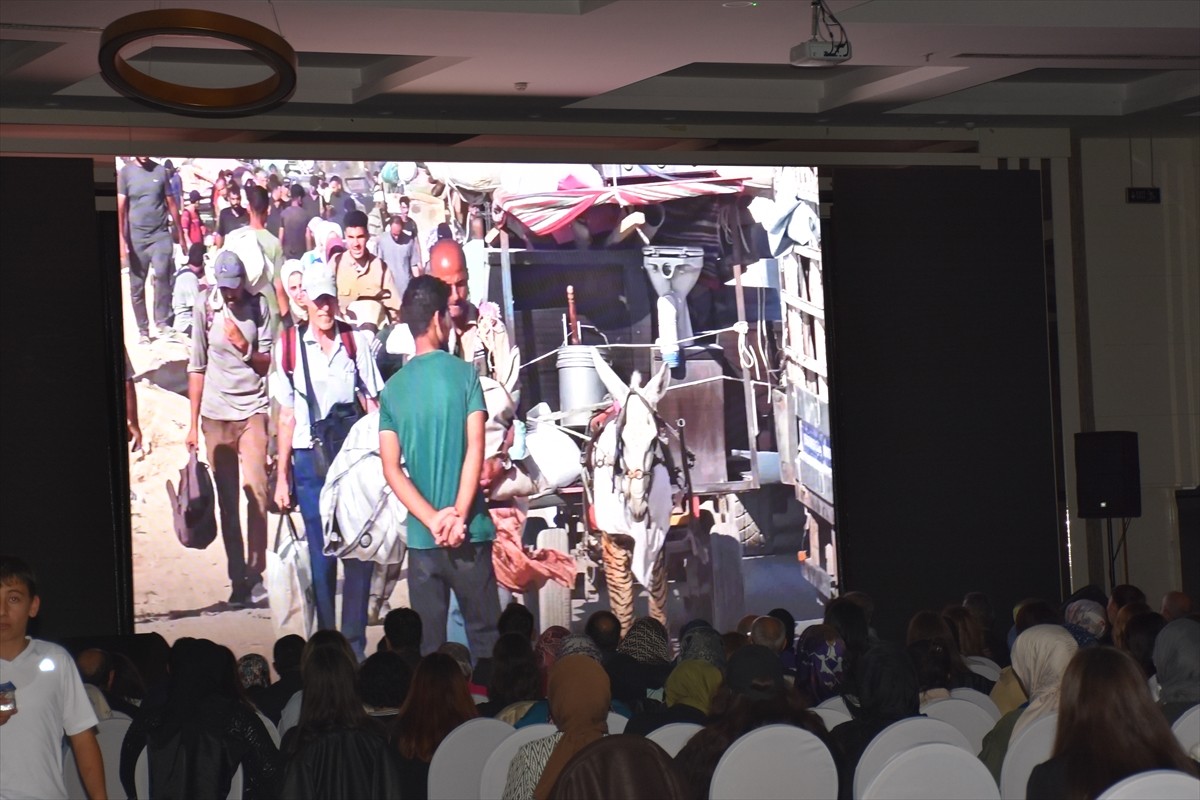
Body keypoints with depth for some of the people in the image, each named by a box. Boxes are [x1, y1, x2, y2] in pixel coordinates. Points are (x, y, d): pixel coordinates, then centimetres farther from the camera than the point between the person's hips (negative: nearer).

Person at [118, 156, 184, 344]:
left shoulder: (160, 171, 4)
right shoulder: (125, 172, 0)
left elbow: (171, 204, 10)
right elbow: (120, 208, -5)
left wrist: (180, 234, 14)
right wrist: (121, 238, -15)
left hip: (160, 234, 0)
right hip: (136, 238, 0)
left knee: (162, 274, -23)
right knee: (137, 287, 4)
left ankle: (162, 322, -13)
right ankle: (143, 330, 15)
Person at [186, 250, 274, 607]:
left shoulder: (259, 306, 0)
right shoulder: (205, 306, 1)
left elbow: (267, 363, 3)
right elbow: (197, 367, 5)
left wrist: (244, 347, -17)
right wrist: (193, 425, 6)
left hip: (253, 409, -1)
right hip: (215, 414, 1)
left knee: (256, 491, -9)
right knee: (227, 500, 4)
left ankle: (256, 573, -2)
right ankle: (238, 577, 8)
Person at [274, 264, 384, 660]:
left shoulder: (356, 341, 2)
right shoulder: (291, 346, 2)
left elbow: (371, 403, 5)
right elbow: (286, 415, 7)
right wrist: (282, 474, 6)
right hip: (310, 459, 0)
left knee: (359, 551, 0)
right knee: (321, 554, 3)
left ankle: (355, 642, 9)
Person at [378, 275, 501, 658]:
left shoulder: (393, 388, 4)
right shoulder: (463, 374, -5)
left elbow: (391, 468, -2)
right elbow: (475, 450, -12)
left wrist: (433, 520, -7)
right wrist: (458, 517, -12)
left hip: (421, 538, 3)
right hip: (468, 534, -3)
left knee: (427, 644, 7)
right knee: (485, 638, 5)